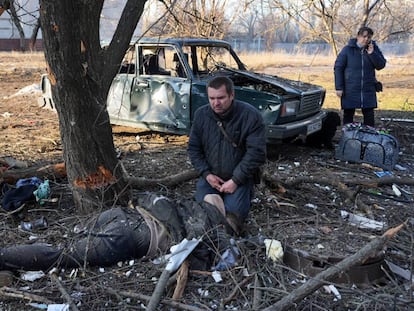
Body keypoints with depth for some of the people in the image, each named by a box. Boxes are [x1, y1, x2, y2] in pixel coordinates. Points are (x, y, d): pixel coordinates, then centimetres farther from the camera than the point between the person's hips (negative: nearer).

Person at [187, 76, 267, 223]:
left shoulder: (251, 115, -14)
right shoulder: (201, 114, -2)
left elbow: (256, 152, -16)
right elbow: (193, 148, 4)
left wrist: (236, 180, -19)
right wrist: (206, 174, -9)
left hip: (239, 177, -3)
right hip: (210, 176, 3)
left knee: (233, 213, -21)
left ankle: (246, 193, 9)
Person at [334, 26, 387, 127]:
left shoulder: (374, 49, 5)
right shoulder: (348, 49, -4)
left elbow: (381, 65, -1)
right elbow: (338, 68, -3)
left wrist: (372, 53, -16)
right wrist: (339, 87, -8)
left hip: (368, 91, 2)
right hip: (350, 91, -2)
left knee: (369, 116, 6)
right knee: (348, 115, 6)